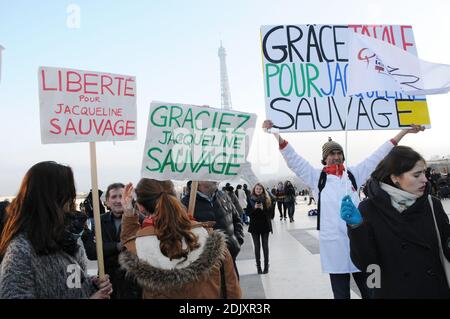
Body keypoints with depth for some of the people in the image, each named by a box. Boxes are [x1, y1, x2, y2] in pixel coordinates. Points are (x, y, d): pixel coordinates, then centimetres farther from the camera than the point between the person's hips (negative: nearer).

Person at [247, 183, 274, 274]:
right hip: (254, 226, 0)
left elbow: (270, 212, -3)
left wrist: (263, 209, -19)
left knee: (265, 246, 7)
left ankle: (266, 266, 19)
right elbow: (248, 213, -2)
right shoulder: (250, 200, 0)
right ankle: (258, 266, 14)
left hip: (265, 225, 0)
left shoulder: (267, 199, -1)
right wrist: (254, 208, -18)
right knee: (257, 247, 6)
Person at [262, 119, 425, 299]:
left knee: (370, 290, 17)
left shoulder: (353, 174, 9)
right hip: (333, 244, -2)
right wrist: (275, 134, -17)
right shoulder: (317, 177, 2)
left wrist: (404, 131, 15)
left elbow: (378, 156, 13)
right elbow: (293, 160, -6)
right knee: (341, 293, 11)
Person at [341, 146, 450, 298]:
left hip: (436, 291, 3)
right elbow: (365, 263, -16)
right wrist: (356, 227, -30)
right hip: (393, 292, -2)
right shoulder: (370, 209, -13)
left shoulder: (433, 205, -6)